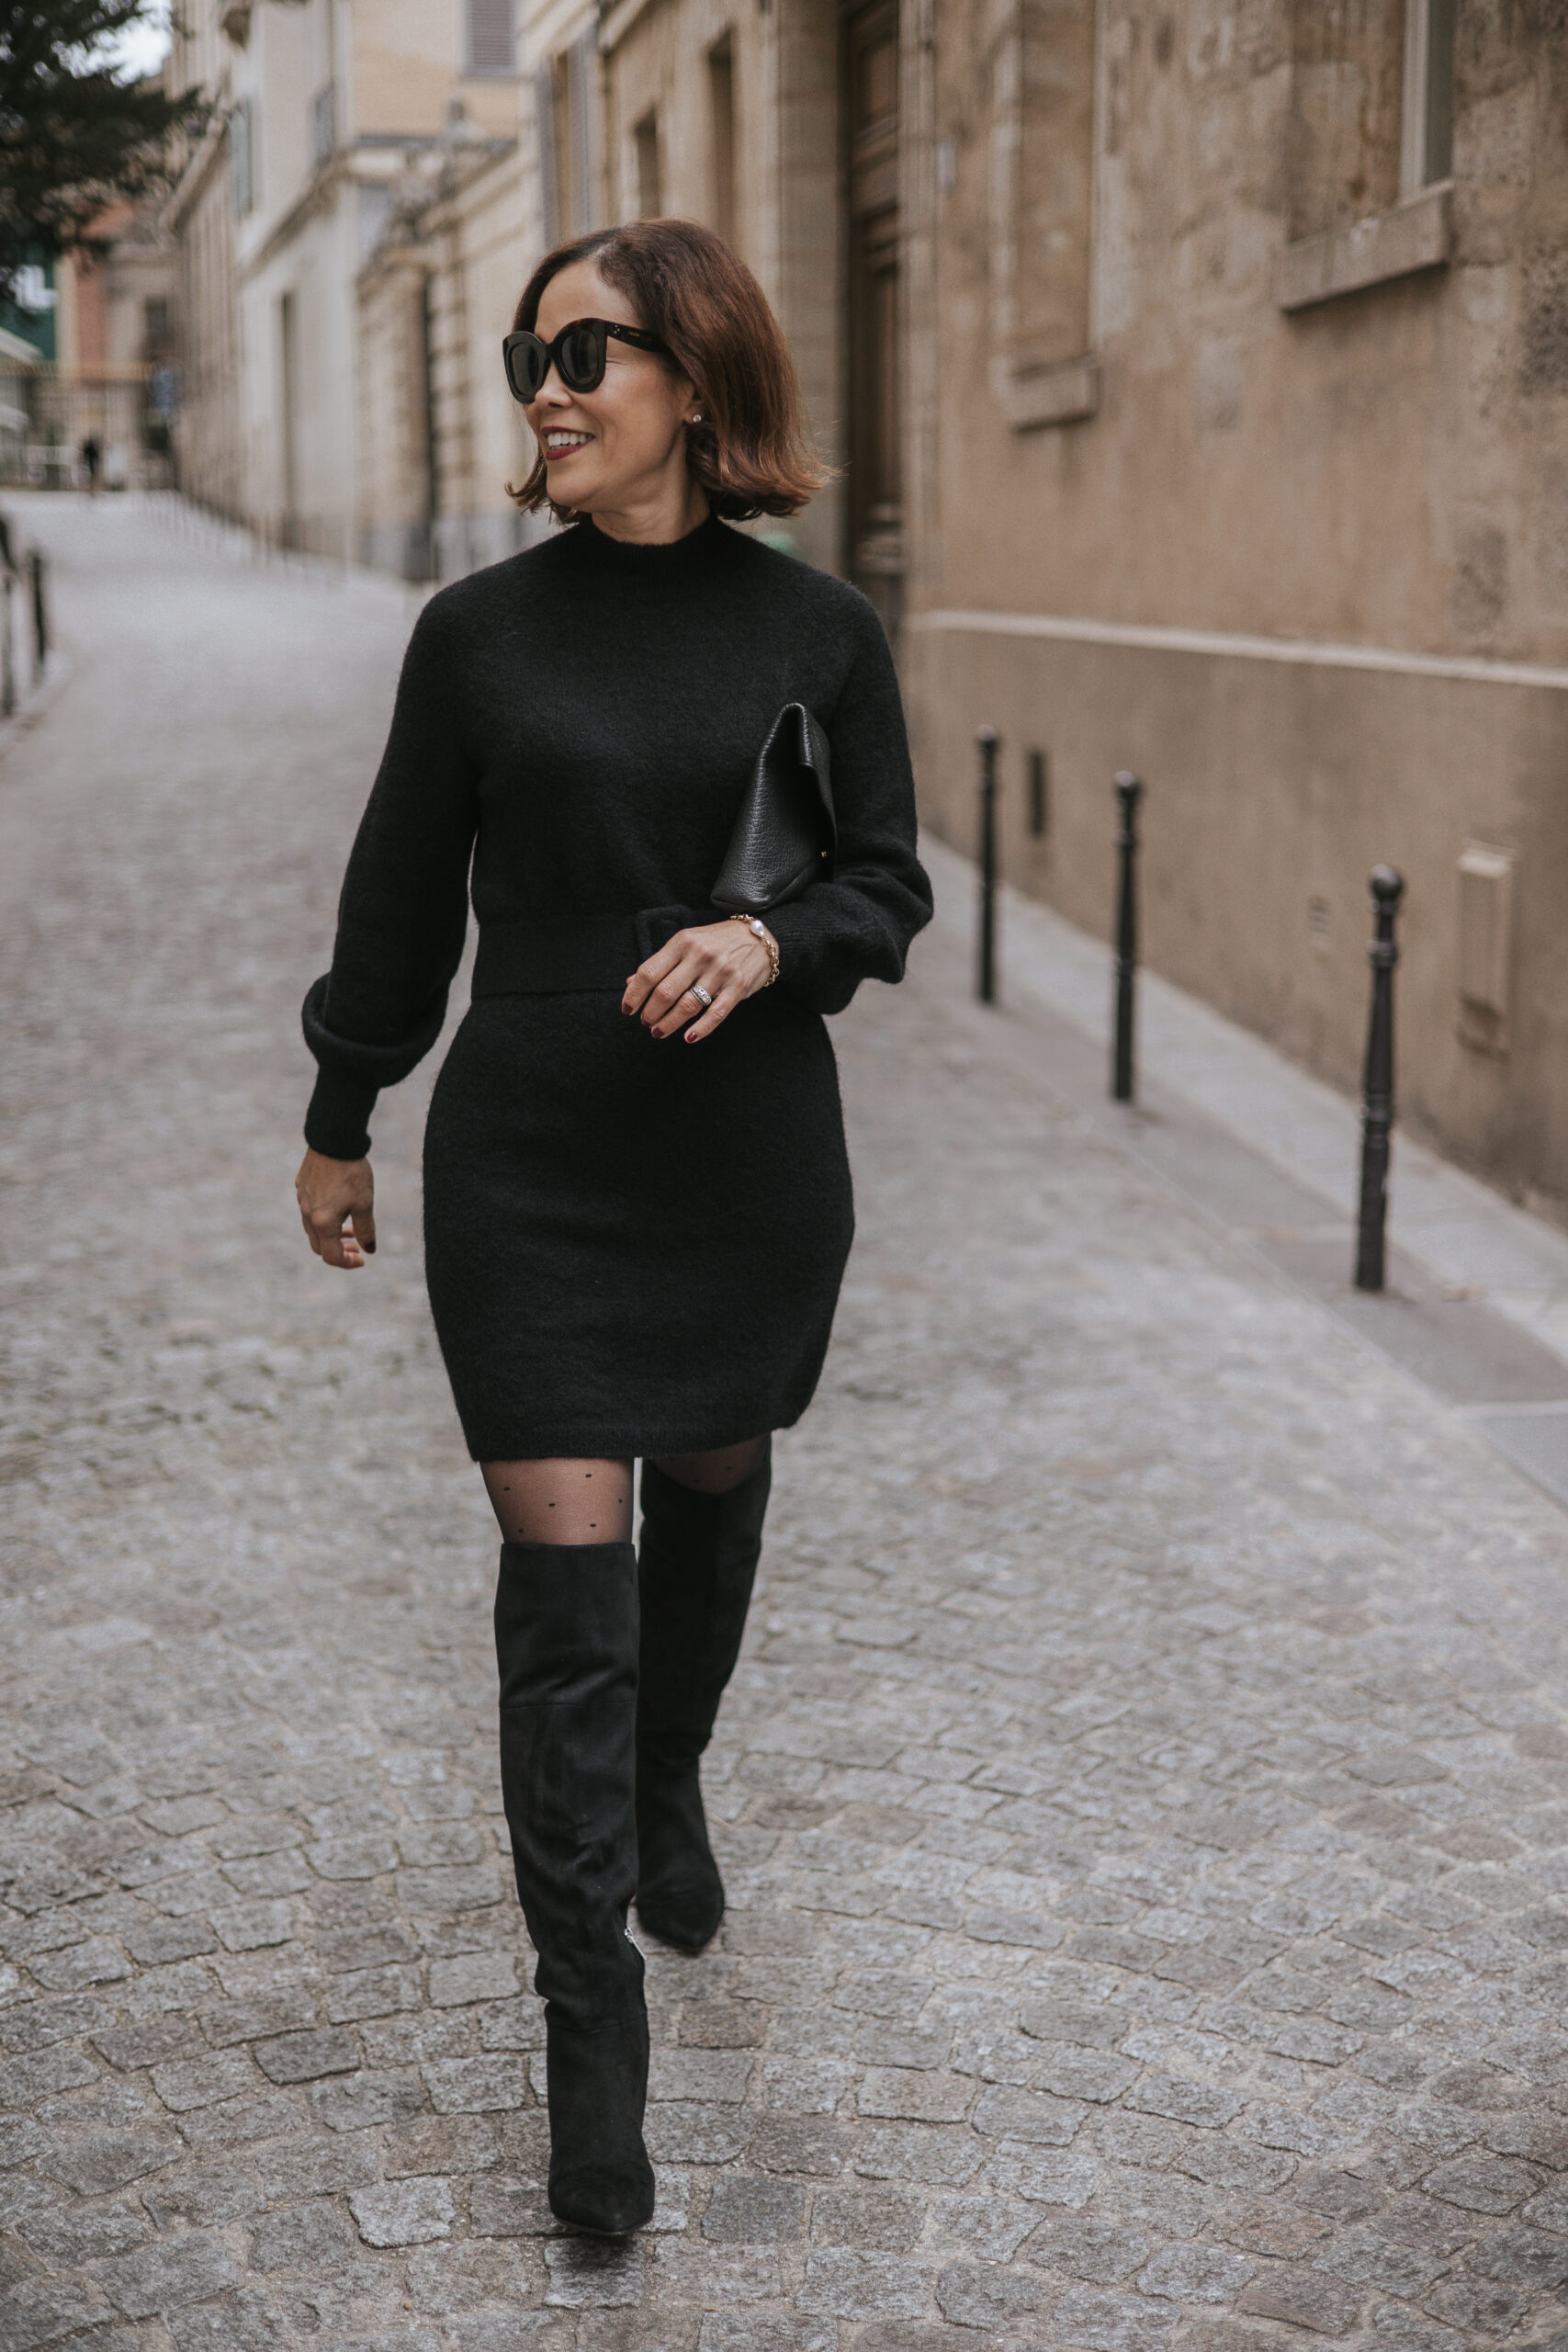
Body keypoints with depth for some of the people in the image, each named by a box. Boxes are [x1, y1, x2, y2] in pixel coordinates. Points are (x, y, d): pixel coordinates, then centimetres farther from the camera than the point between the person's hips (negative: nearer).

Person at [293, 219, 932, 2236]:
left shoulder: (816, 631, -1)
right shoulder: (480, 630, -2)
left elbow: (888, 883, 4)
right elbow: (402, 899, 6)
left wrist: (769, 942, -18)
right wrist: (337, 1122, 13)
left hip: (753, 1156, 2)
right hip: (527, 1162, -1)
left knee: (712, 1492, 20)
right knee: (564, 1576, -4)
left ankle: (670, 1790, 50)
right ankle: (589, 2032, 7)